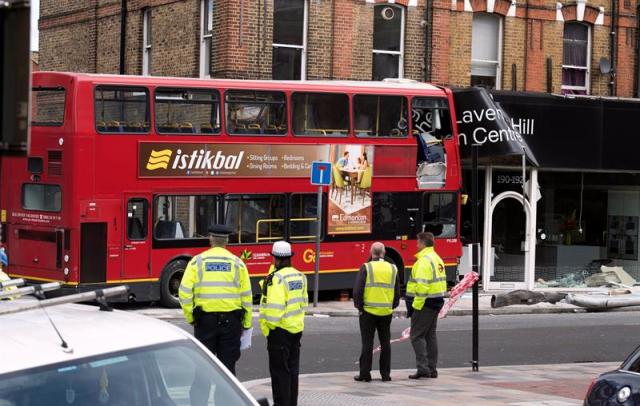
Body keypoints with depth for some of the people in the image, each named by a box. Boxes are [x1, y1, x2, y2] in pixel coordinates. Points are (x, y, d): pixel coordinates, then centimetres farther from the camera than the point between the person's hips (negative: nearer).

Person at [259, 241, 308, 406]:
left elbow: (275, 307, -23)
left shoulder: (277, 278, -18)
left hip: (280, 330, -8)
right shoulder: (300, 276, 8)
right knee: (292, 368, 15)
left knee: (279, 370, -1)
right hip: (296, 328, 8)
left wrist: (269, 325, -12)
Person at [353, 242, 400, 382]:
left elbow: (358, 290, -11)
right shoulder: (392, 269, 5)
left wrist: (359, 306, 1)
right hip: (386, 312, 3)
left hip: (369, 311, -3)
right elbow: (397, 292, 9)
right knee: (385, 343, 11)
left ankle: (365, 374, 4)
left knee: (367, 343, 3)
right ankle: (385, 374, 13)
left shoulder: (366, 267, -7)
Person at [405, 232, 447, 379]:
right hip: (436, 302, 10)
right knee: (430, 335, 14)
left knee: (417, 336, -4)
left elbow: (422, 286, -24)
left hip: (425, 303, -10)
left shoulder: (424, 261, -17)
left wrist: (415, 306, -20)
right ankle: (432, 369, 16)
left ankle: (423, 368, -9)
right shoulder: (437, 258, 15)